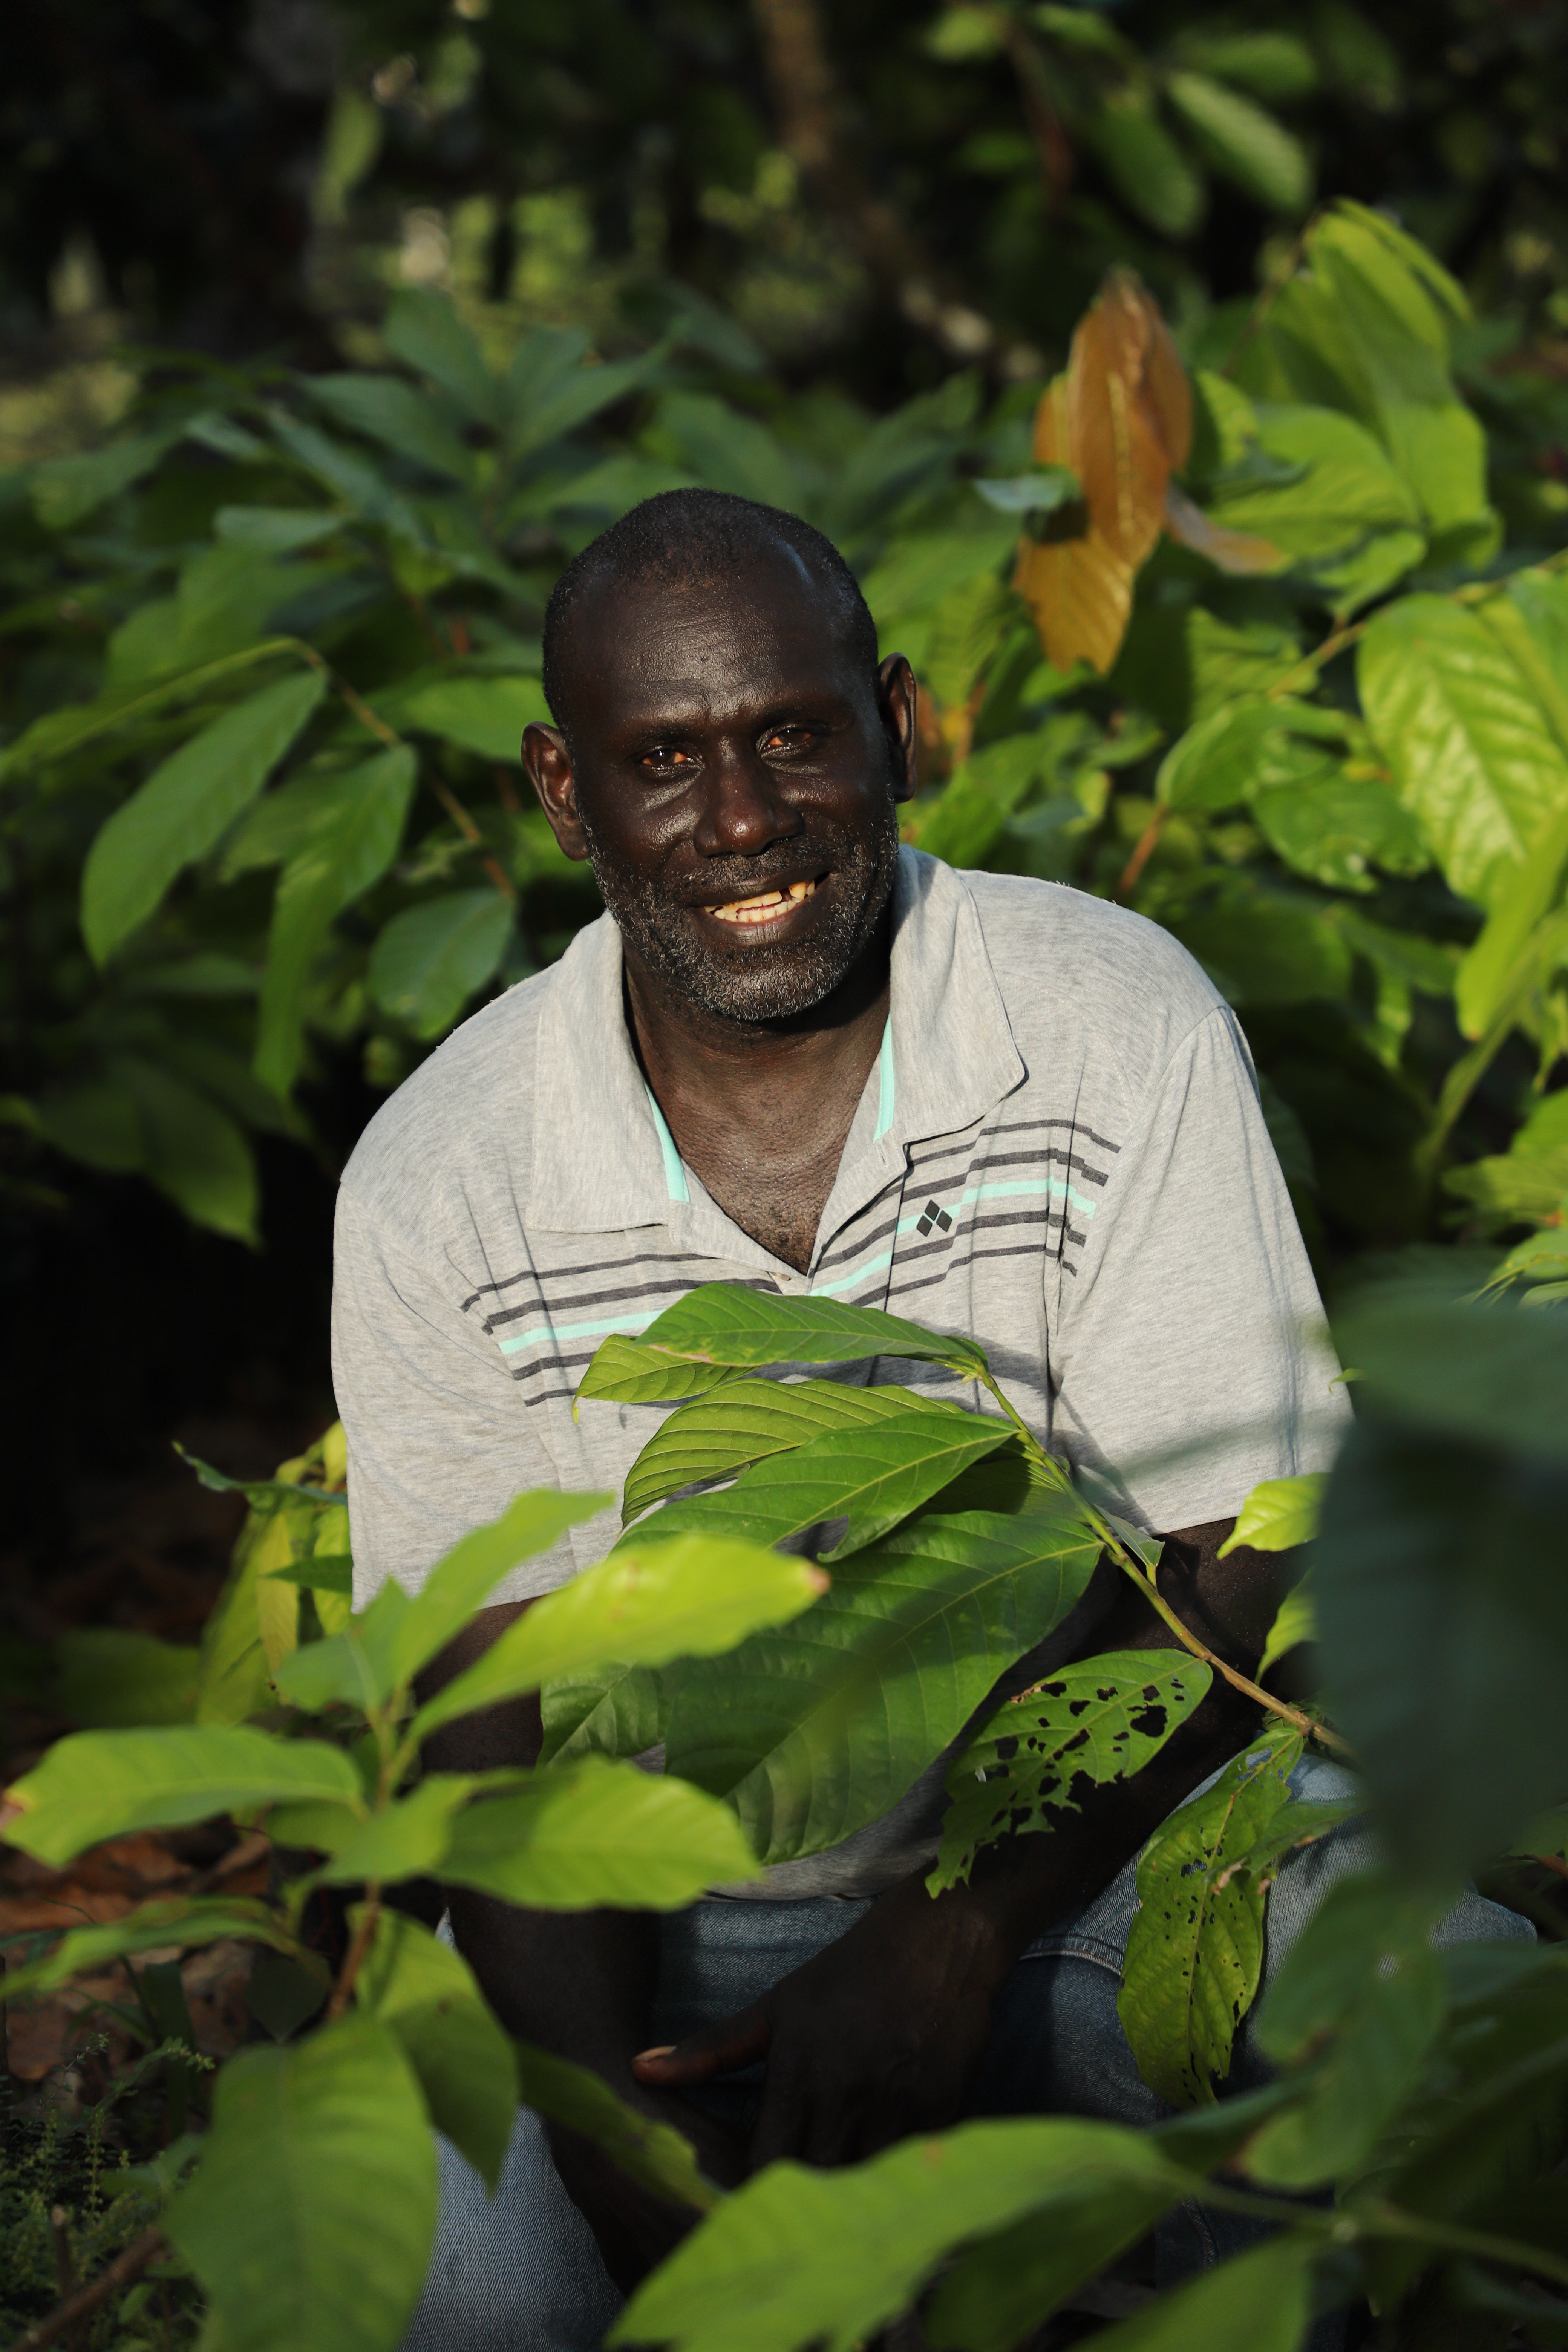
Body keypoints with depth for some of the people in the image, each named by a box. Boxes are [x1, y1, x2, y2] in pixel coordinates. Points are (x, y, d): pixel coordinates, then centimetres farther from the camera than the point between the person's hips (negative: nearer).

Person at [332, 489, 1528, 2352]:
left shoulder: (1120, 1027, -10)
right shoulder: (434, 1189, -8)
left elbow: (1230, 1566, -11)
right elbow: (493, 1721, -7)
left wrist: (950, 1938, -24)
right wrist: (619, 2141, -23)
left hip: (1096, 1833, 0)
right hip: (671, 1909, 1)